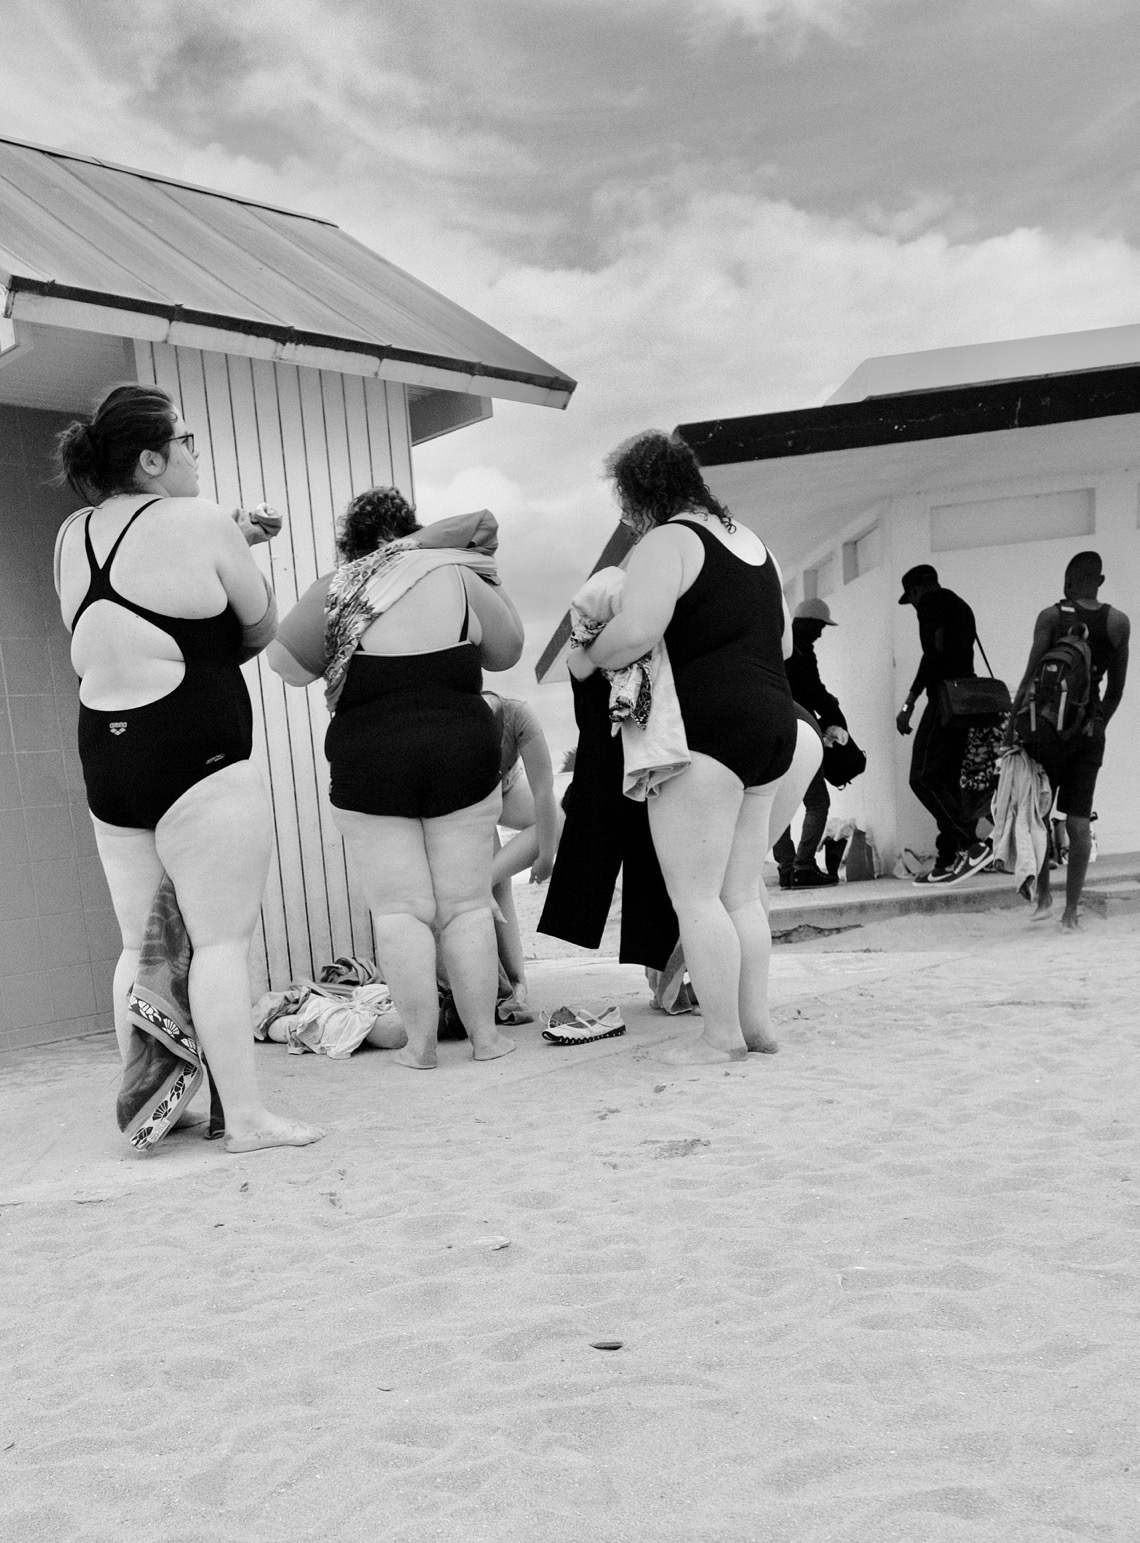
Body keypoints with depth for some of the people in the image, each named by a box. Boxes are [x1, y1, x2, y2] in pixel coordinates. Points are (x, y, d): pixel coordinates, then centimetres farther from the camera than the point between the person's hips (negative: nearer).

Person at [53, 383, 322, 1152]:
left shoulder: (74, 535, 10)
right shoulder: (200, 521, -9)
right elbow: (262, 628, 0)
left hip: (107, 759, 7)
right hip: (198, 758, -7)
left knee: (142, 944, 13)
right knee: (221, 939, -3)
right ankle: (247, 1116, -1)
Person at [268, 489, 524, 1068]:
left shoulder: (333, 591, -2)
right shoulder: (459, 580, 2)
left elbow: (287, 664, 7)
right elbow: (507, 651, 15)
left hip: (370, 768, -1)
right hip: (463, 756, 2)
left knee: (399, 910, 5)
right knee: (466, 906, 10)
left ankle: (419, 1041, 6)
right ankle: (484, 1034, 15)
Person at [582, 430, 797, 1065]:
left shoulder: (667, 541, -7)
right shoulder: (753, 543, 20)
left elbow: (635, 633, -21)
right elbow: (783, 643, 24)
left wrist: (590, 659, -3)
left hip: (707, 723, -9)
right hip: (773, 718, 9)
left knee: (695, 895, -3)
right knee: (741, 894, 14)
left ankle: (722, 1036, -1)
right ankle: (756, 1023, 17)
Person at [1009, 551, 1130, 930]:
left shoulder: (1052, 617, -6)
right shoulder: (1119, 622, 5)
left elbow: (1031, 677, -9)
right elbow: (1116, 687, 12)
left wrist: (1011, 725, -4)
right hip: (1091, 729, 3)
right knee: (1079, 820, 4)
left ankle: (1043, 895, 8)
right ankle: (1071, 910, 5)